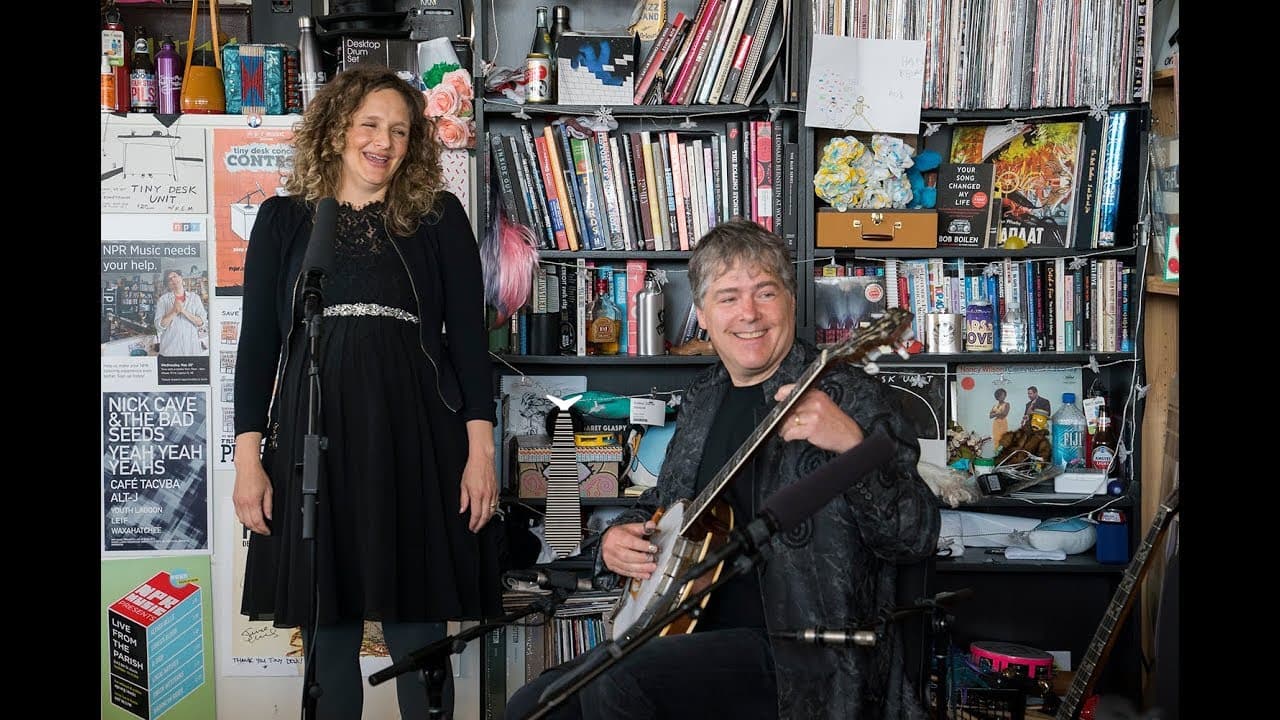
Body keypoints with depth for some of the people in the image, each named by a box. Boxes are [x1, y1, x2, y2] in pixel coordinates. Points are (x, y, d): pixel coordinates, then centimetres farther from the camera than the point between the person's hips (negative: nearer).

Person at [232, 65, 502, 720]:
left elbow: (468, 335, 4)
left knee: (418, 629, 2)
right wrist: (248, 458, 0)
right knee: (326, 633, 5)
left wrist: (480, 450, -4)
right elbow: (257, 340, 8)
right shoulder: (284, 218, 10)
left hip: (416, 440, -1)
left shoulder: (438, 216, 8)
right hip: (314, 439, 1)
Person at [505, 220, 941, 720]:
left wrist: (852, 444, -32)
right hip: (695, 631, 7)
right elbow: (661, 504, 28)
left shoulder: (846, 395, -8)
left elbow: (918, 539, -16)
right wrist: (619, 538, 6)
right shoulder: (702, 398, 13)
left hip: (804, 658, -7)